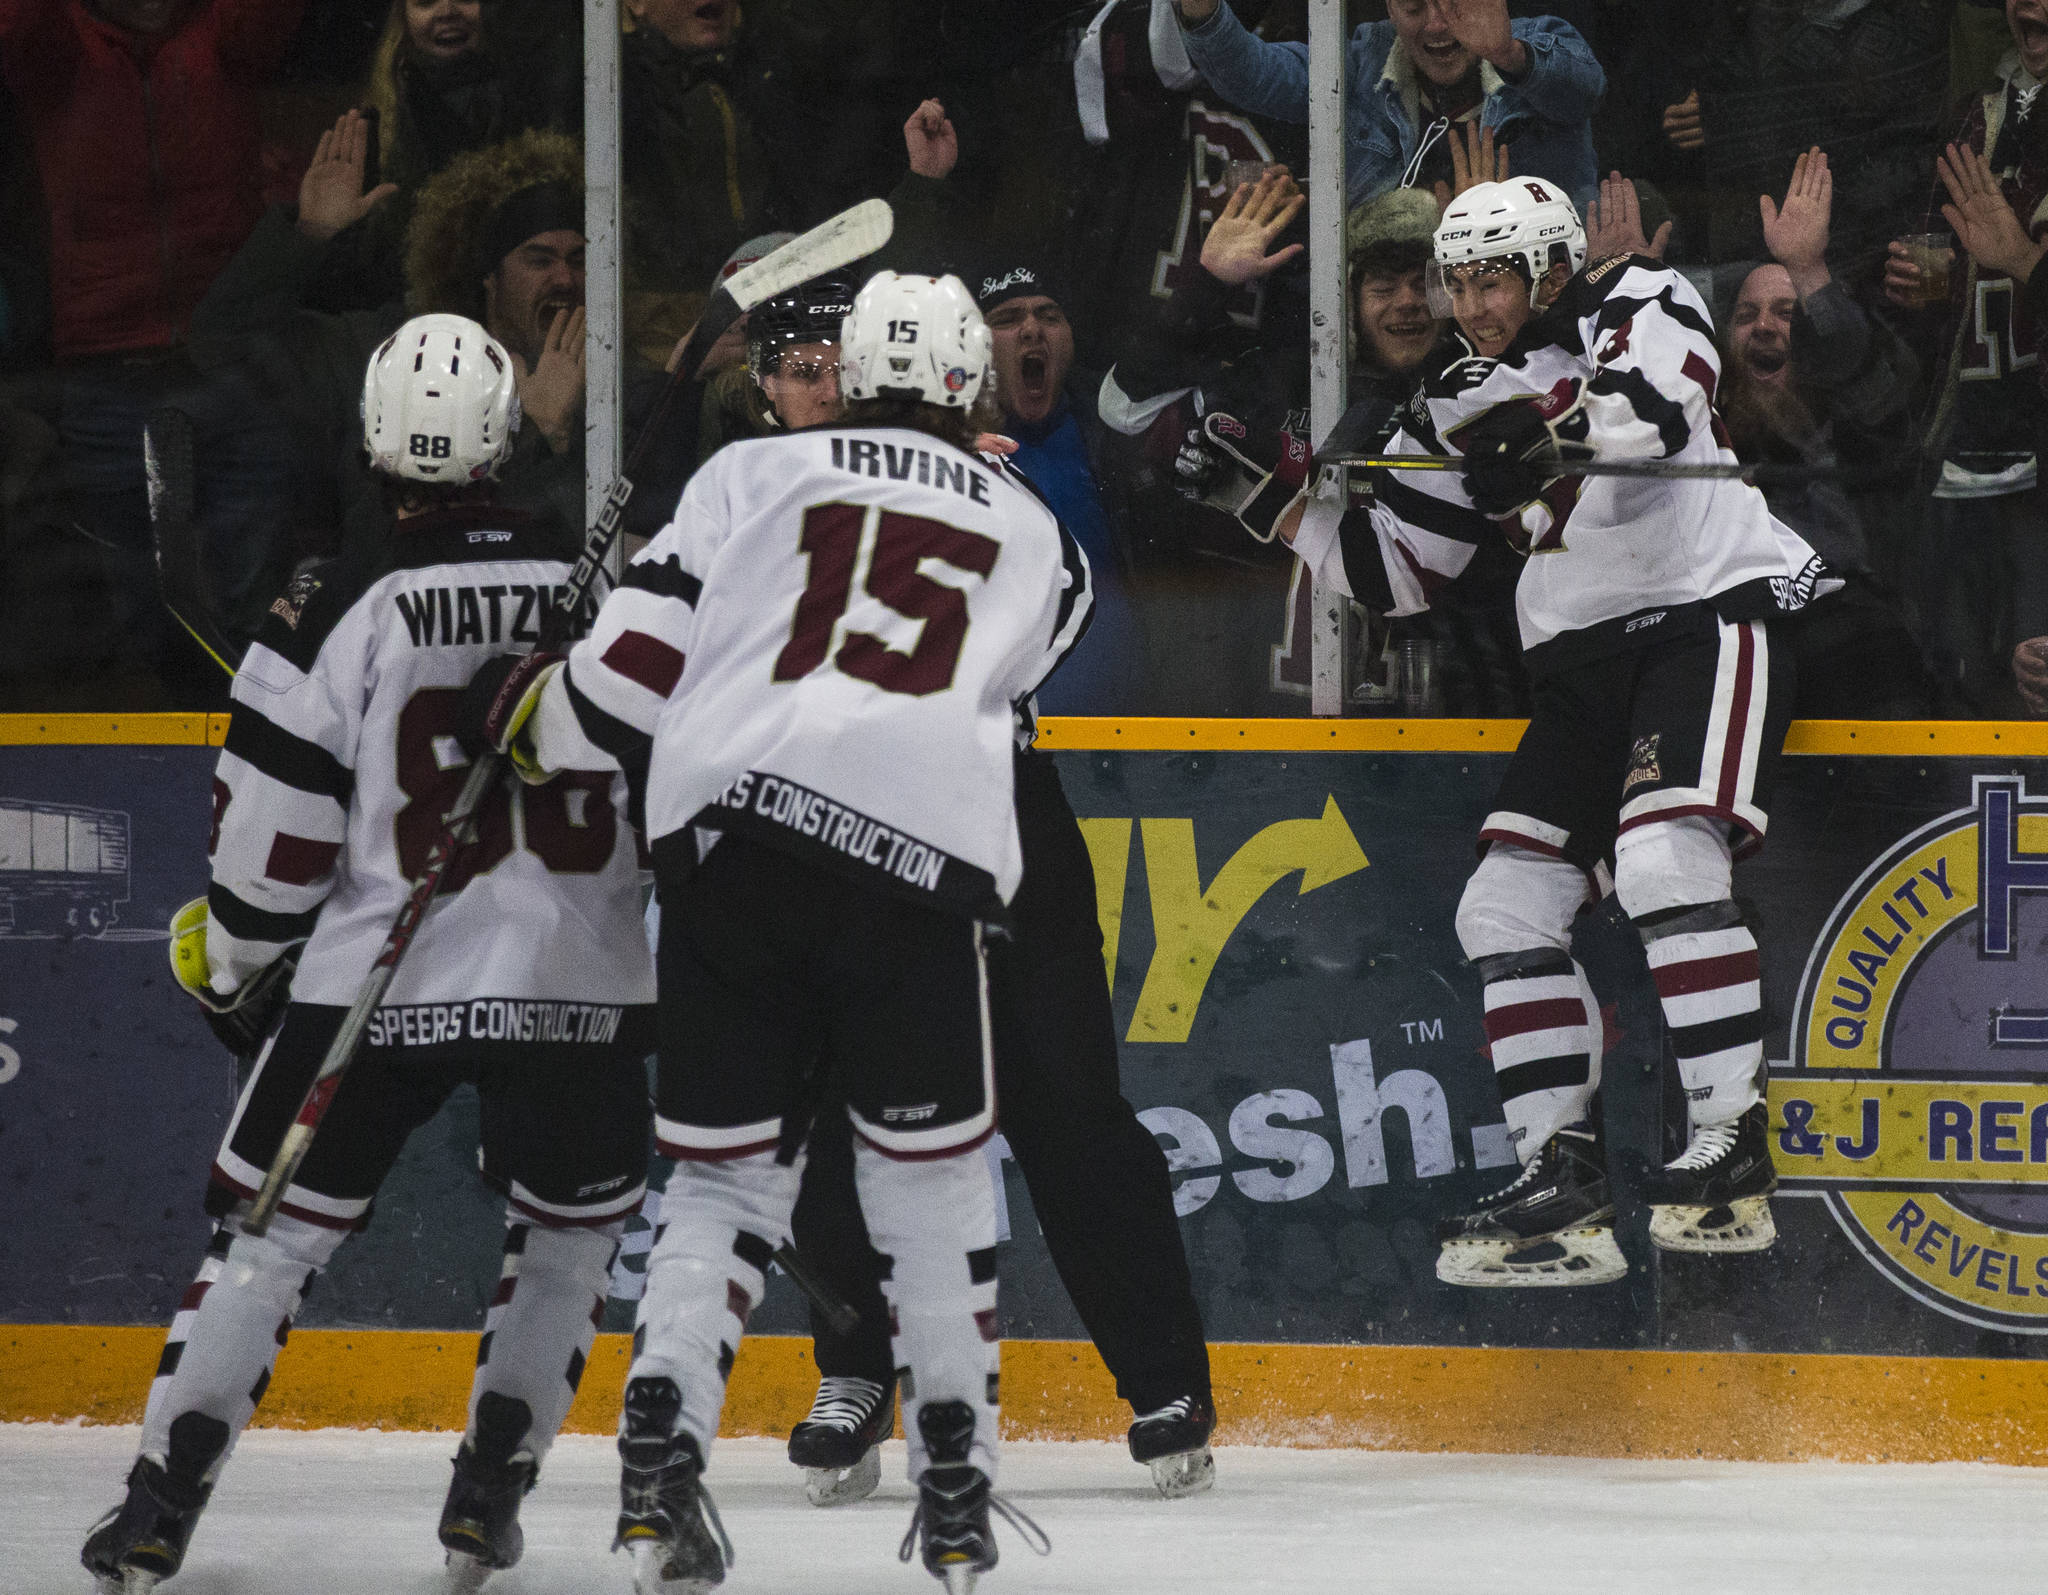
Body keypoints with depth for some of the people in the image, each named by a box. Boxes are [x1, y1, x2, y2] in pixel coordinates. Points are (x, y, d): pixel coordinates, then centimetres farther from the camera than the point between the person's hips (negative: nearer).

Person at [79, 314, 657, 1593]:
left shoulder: (338, 611, -6)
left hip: (377, 978, -1)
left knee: (275, 1229, 9)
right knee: (574, 1225, 23)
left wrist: (237, 964, 11)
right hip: (577, 985, 1)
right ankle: (494, 1485, 16)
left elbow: (273, 838, -6)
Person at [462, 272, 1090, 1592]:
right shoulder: (1036, 537, 24)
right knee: (933, 1174, 15)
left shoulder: (755, 474, 17)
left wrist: (533, 712, 28)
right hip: (924, 858, 0)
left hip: (728, 826, 0)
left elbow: (634, 666, 10)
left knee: (727, 1175, 11)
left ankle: (659, 1459, -4)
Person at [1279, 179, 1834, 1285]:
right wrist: (1291, 508, 2)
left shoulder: (1633, 302, -2)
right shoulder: (1458, 414, 15)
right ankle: (1561, 1177, 1)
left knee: (1663, 857, -26)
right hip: (1584, 652, 8)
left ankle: (1733, 1152, -24)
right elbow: (1397, 571, 17)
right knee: (1506, 903, -1)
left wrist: (1559, 433, -42)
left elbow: (1667, 383, -25)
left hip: (1713, 604, -8)